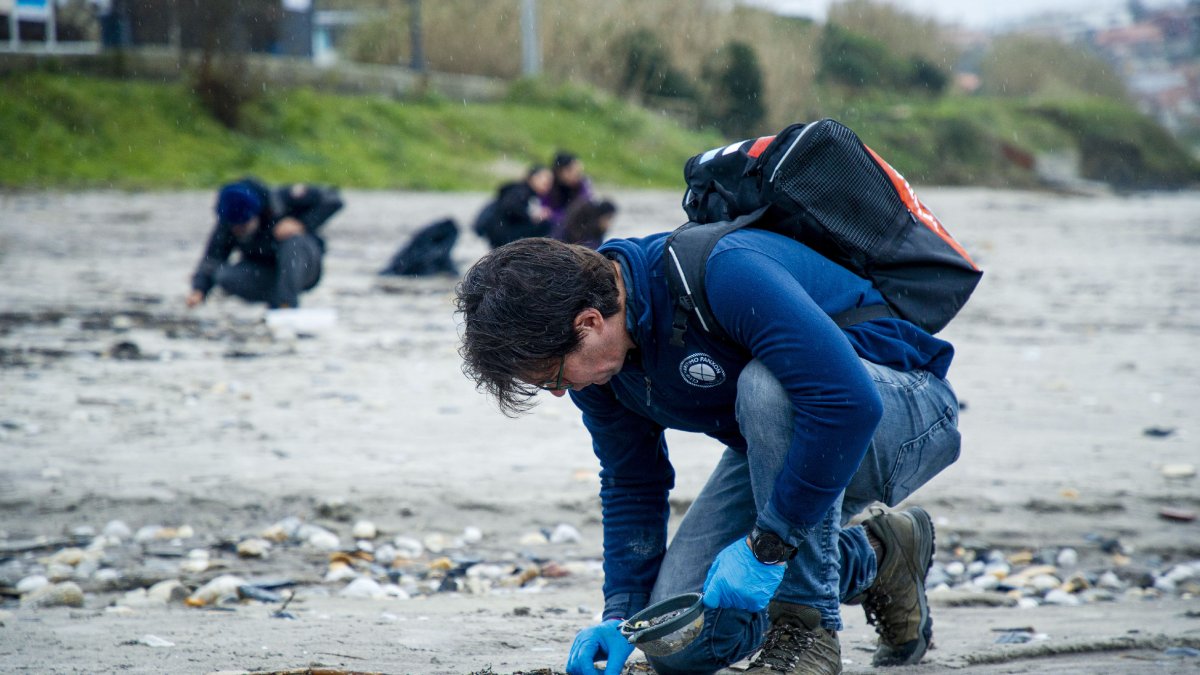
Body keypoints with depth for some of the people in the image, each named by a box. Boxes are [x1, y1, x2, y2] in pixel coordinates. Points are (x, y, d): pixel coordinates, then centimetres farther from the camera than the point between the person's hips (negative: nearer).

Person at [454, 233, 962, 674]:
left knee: (765, 387, -39)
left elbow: (849, 403, -42)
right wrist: (621, 615, -6)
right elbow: (631, 483, 5)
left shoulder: (722, 273, -34)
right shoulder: (597, 360, -9)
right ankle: (874, 557, 12)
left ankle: (806, 627, -23)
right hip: (778, 444, 8)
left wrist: (766, 545, -37)